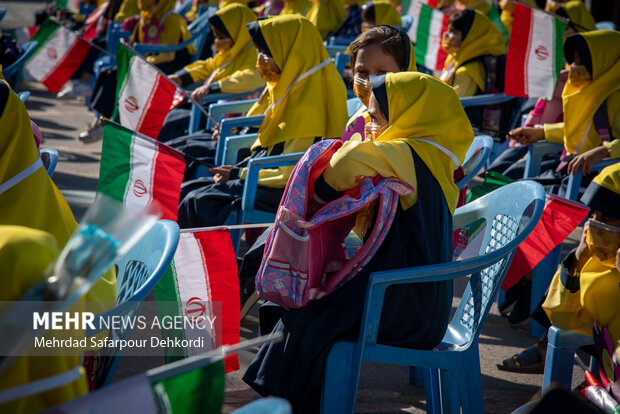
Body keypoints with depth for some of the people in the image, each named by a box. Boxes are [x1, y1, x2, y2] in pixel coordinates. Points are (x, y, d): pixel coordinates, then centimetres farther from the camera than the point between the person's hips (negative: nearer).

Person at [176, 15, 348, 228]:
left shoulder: (307, 106, -22)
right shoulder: (286, 89, 8)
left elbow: (287, 175, -21)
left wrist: (237, 174, -11)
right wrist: (237, 169, 4)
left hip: (285, 194, -10)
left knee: (198, 201, -22)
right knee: (184, 192, 1)